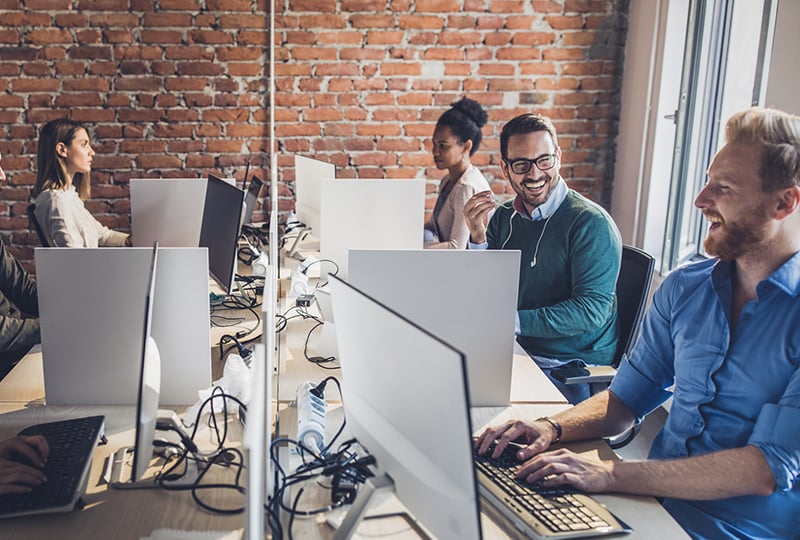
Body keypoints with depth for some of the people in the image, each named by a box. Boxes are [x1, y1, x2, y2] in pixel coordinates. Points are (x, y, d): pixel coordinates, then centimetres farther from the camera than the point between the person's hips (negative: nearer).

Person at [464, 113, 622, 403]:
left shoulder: (592, 223, -14)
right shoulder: (503, 218, 5)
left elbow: (591, 310, -21)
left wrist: (511, 321, -28)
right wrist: (478, 238, -13)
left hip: (572, 369, -6)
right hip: (516, 351, 6)